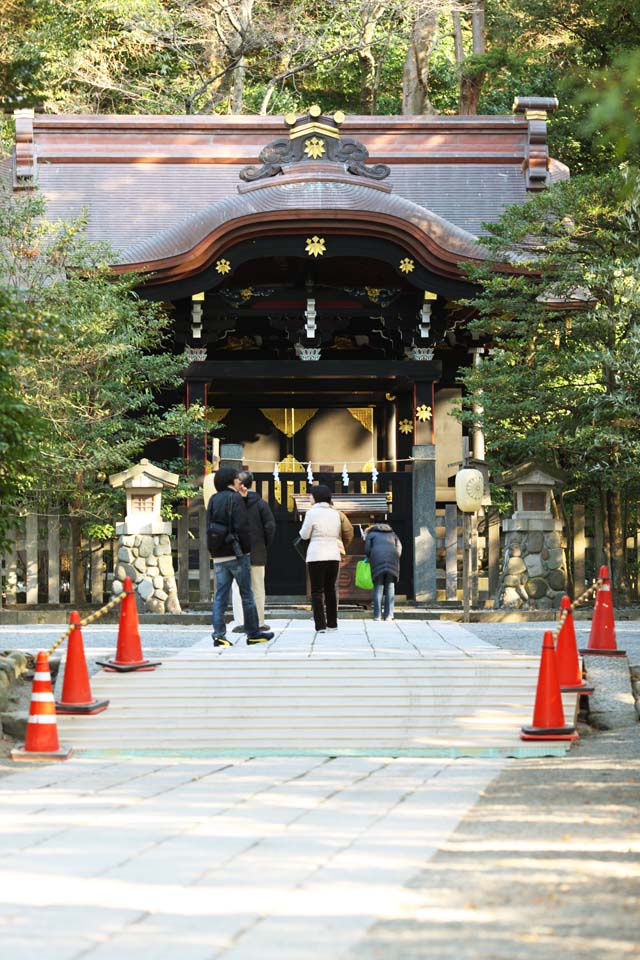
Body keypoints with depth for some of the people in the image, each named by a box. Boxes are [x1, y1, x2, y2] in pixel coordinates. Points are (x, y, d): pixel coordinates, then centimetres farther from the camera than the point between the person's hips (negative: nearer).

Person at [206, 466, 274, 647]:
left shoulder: (213, 500, 11)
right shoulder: (235, 499, -9)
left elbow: (209, 528, 12)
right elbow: (241, 527, -16)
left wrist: (213, 551, 13)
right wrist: (247, 549, -8)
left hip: (219, 556, 6)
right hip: (236, 554, -6)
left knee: (220, 596, 3)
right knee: (247, 595, 4)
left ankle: (219, 635, -5)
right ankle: (253, 633, 9)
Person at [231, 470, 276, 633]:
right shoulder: (260, 503, -1)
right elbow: (270, 526, -5)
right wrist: (265, 545, 6)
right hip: (257, 553, 2)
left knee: (238, 587, 1)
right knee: (257, 588, 10)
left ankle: (241, 622, -7)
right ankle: (259, 622, 14)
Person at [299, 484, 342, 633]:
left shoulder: (312, 513, -9)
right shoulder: (335, 513, 6)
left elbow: (304, 535, -3)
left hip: (316, 556, -5)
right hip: (334, 555, 5)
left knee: (317, 591, 0)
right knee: (330, 589, 15)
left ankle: (321, 625, -7)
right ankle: (332, 623, 17)